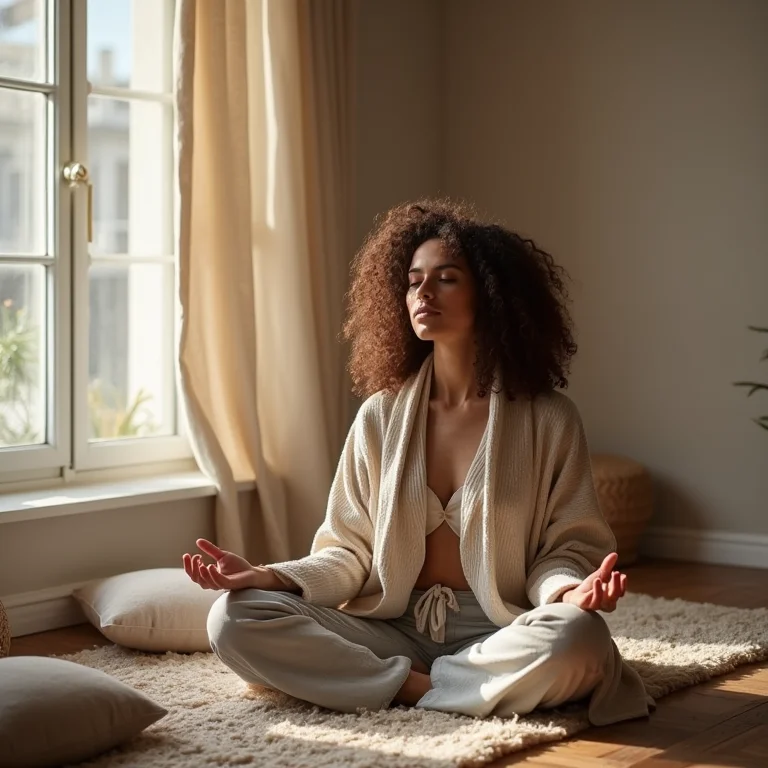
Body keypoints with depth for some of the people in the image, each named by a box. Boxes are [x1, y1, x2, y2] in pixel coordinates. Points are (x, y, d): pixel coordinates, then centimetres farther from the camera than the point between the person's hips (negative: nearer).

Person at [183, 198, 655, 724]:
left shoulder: (549, 419, -2)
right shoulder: (381, 416, 5)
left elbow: (566, 545, 0)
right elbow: (350, 552, 7)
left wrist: (569, 590, -24)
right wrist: (270, 577, -12)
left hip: (499, 635, -2)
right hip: (390, 630, 2)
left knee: (577, 637, -37)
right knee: (235, 619, -19)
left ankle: (410, 688, -17)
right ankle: (425, 687, -18)